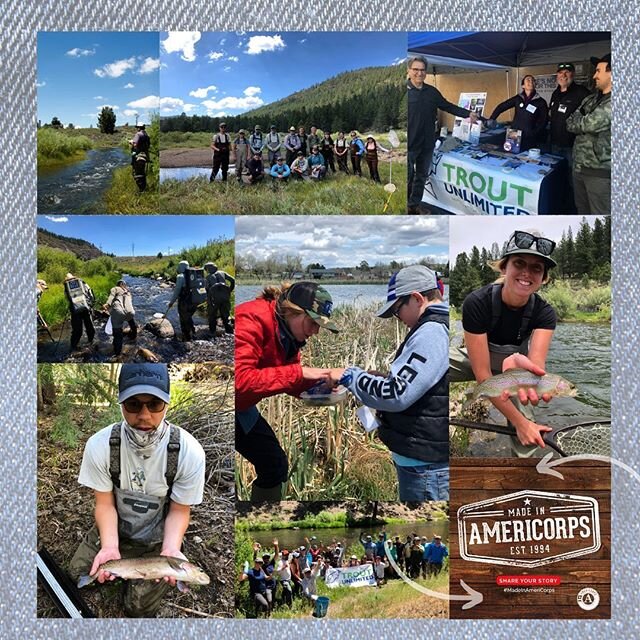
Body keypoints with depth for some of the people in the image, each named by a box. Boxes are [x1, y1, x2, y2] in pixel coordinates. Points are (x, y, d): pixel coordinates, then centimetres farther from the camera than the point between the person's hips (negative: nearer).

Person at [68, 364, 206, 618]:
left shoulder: (189, 452, -27)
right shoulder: (99, 445, -23)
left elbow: (179, 511, -15)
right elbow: (105, 504, -13)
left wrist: (170, 551, -32)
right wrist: (110, 547, -30)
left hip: (157, 540, -2)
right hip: (113, 531, 2)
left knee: (139, 607, -9)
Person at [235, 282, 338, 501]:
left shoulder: (290, 334, -2)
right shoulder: (252, 319, -27)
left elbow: (291, 384, 6)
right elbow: (240, 379, -37)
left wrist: (318, 380, -14)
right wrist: (299, 372, -32)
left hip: (240, 407, 9)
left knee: (275, 465, 9)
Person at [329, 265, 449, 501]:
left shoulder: (432, 332, -20)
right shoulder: (440, 326, 12)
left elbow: (397, 395, -24)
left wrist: (350, 375, -12)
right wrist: (384, 378, 9)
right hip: (429, 458, 10)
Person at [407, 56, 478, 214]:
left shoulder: (432, 92, 9)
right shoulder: (406, 90, -8)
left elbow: (448, 106, 18)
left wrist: (468, 114, 12)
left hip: (427, 143, 6)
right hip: (410, 144, -6)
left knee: (421, 176, 13)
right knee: (408, 177, -1)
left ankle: (414, 205, 25)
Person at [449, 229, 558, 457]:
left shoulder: (544, 312, -23)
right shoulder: (477, 302, -32)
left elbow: (537, 361, -43)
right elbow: (482, 375, -32)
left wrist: (525, 365, -68)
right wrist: (519, 422, -34)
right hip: (477, 361, -2)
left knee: (527, 444, -14)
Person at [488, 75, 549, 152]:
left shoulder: (541, 102, 0)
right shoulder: (518, 98, 8)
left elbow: (543, 122, -1)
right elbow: (501, 106, 14)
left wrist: (533, 133, -13)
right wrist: (492, 119, 3)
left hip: (530, 140, -2)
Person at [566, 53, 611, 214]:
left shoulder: (610, 103, -16)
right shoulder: (589, 99, 13)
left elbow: (589, 124, -20)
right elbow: (570, 124, 7)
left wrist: (578, 122, 0)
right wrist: (583, 123, -10)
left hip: (600, 171, -8)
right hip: (579, 166, 8)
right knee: (582, 211, 19)